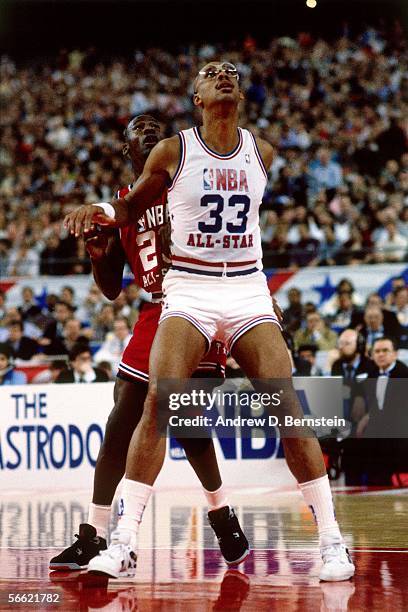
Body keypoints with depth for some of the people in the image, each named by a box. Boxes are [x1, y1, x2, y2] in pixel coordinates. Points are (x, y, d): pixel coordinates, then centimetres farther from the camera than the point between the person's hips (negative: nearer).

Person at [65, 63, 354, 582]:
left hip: (247, 291, 2)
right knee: (158, 403, -20)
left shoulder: (262, 152, 5)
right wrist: (101, 212, -9)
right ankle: (124, 542, -15)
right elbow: (132, 208, 10)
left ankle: (331, 540, -5)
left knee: (288, 406, -11)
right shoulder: (173, 152, -3)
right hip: (188, 290, -2)